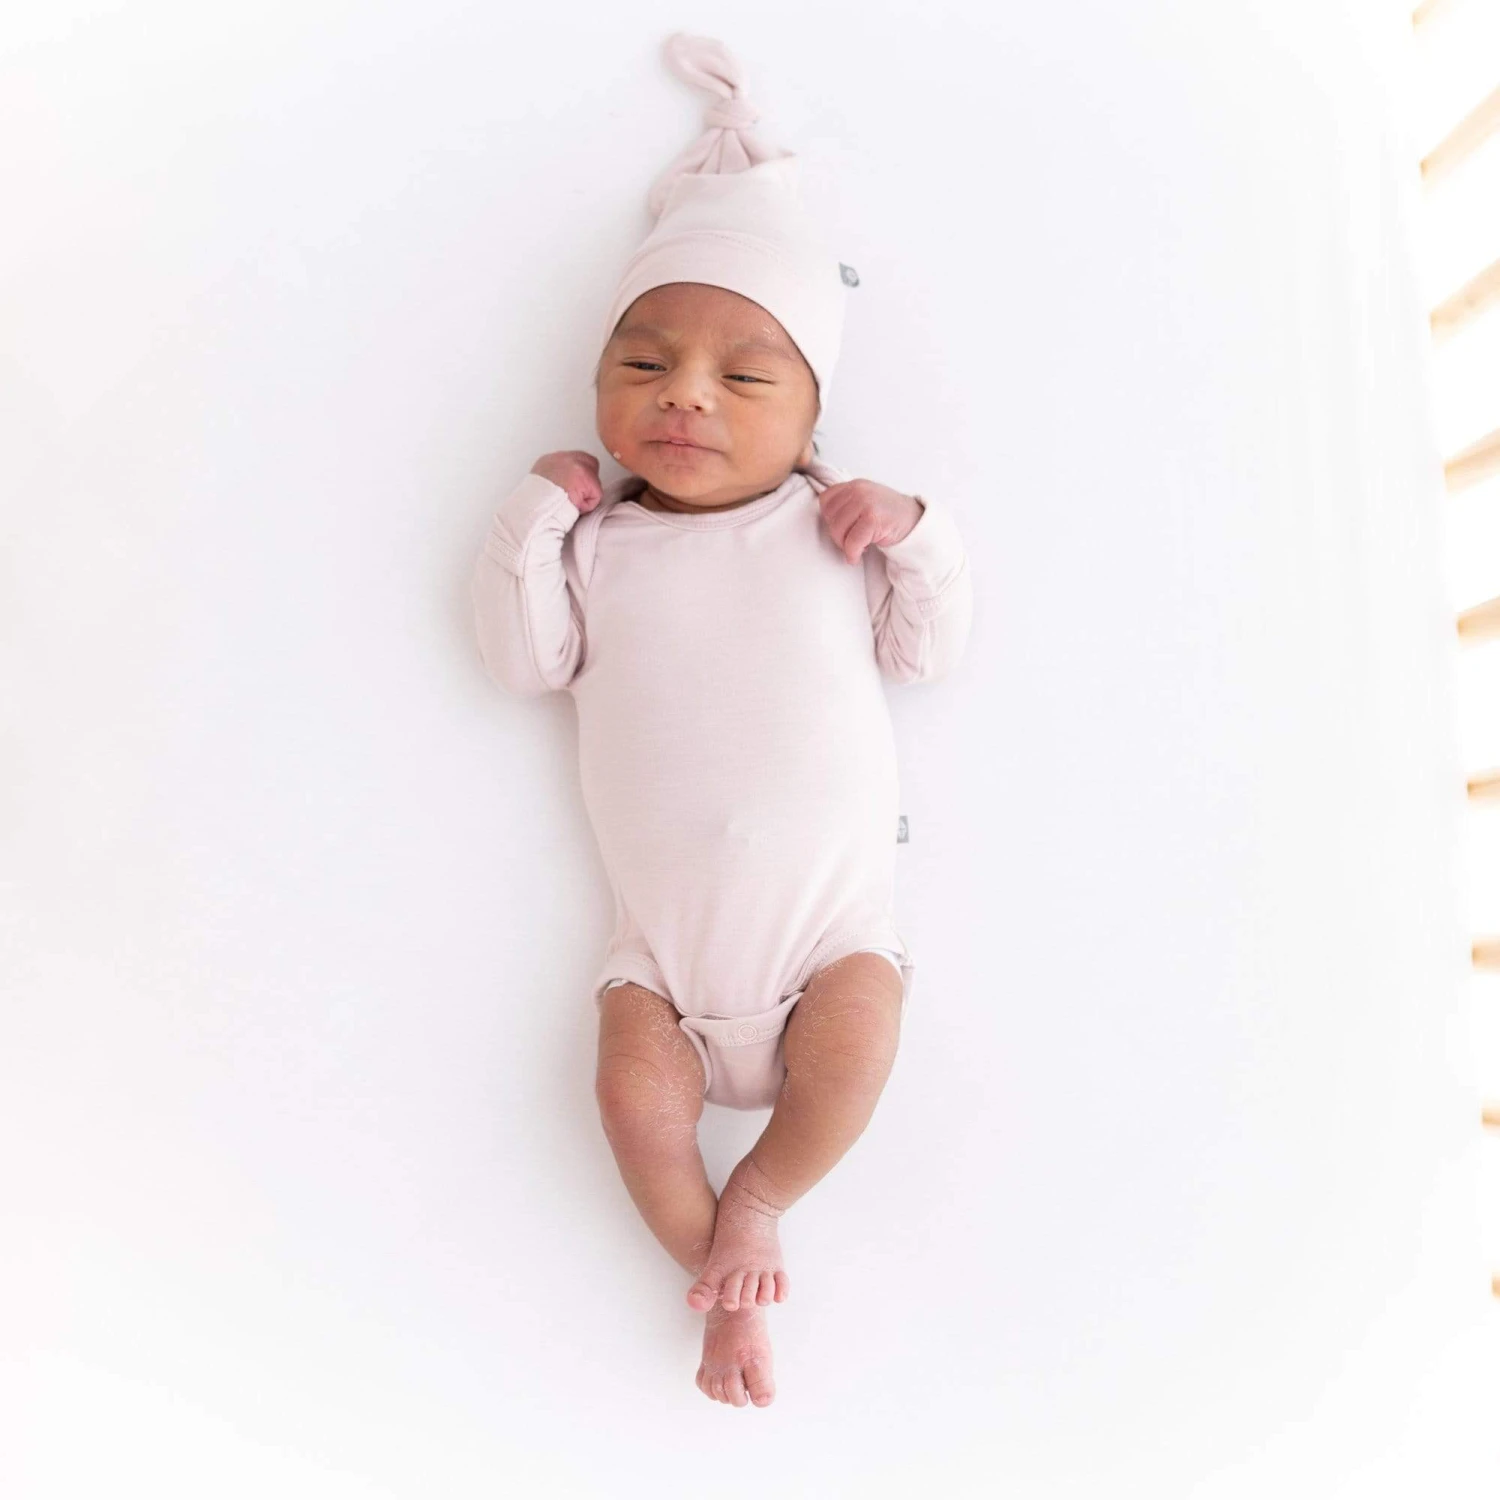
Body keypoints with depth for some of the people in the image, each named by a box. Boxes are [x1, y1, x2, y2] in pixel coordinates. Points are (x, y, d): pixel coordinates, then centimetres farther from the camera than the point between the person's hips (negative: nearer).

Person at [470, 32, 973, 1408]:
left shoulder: (832, 529, 3)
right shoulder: (599, 540, 5)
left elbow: (927, 650, 4)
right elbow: (522, 663, 0)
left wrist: (912, 534, -12)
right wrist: (535, 517, -8)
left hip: (829, 910, -1)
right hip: (666, 933, 1)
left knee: (854, 1046, -22)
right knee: (635, 1085, -13)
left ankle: (756, 1199, 7)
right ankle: (723, 1281, 9)